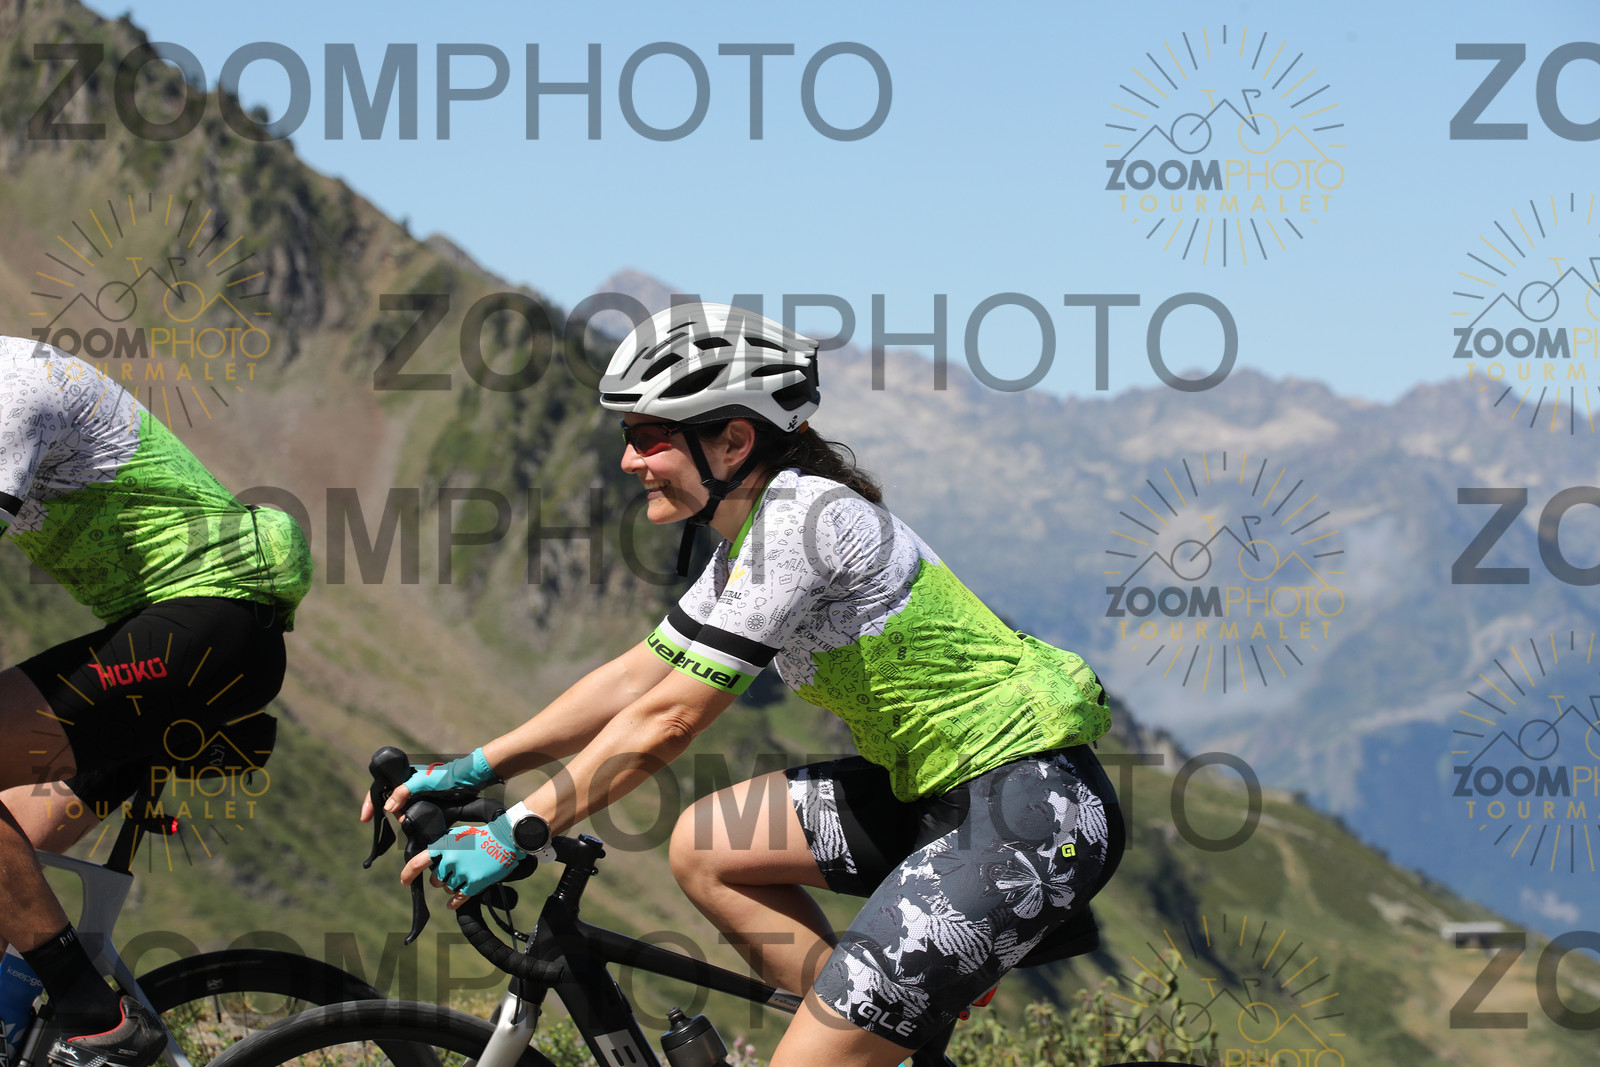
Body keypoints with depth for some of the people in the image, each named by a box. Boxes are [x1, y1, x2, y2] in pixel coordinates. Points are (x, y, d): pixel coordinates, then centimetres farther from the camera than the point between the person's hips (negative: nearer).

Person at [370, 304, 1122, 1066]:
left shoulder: (803, 519, -19)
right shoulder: (750, 536, 10)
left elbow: (666, 721, -19)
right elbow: (638, 676, 16)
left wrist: (514, 835, -15)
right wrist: (476, 768, 11)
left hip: (1036, 815, -10)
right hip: (947, 791, 10)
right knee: (705, 851, 9)